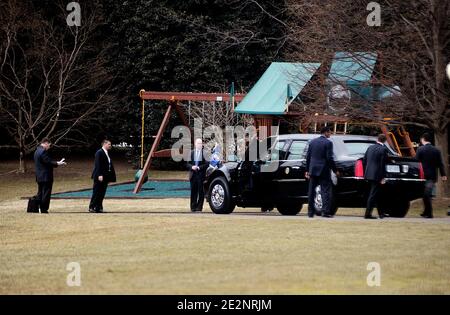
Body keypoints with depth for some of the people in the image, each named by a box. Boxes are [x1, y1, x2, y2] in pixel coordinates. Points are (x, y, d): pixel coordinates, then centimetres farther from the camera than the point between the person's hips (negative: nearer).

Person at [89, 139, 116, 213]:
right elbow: (97, 165, -17)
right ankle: (92, 207, 0)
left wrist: (112, 176, 10)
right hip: (100, 176, -9)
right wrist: (99, 175, -24)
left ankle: (98, 207, 12)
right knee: (96, 192, -5)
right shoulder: (99, 153, -11)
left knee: (102, 193, 8)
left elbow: (110, 165, 16)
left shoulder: (107, 153, 16)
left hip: (105, 177, 9)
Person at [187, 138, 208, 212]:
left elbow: (207, 164, -6)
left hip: (201, 175, -3)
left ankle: (199, 207, 3)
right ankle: (193, 207, 11)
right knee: (193, 192, 6)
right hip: (193, 175, 3)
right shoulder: (192, 153, 11)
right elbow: (188, 163, 12)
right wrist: (192, 167, -8)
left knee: (201, 192, -2)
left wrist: (199, 167, -16)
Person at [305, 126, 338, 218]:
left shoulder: (312, 142, 8)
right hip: (324, 171, -5)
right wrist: (335, 170, -5)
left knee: (311, 192, 10)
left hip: (313, 170, 5)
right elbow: (329, 158, -13)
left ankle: (310, 212, 13)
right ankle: (325, 211, -10)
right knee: (326, 191, -3)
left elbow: (308, 157, 9)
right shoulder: (328, 143, -9)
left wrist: (307, 170, 15)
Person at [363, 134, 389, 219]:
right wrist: (383, 178, -12)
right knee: (373, 195, -3)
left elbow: (364, 161, 11)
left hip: (369, 174, 7)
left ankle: (380, 213, 26)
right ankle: (367, 214, -5)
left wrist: (365, 173, 20)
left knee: (375, 194, 17)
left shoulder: (370, 147, 9)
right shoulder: (383, 149, -11)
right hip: (377, 176, -7)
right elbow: (382, 164, -16)